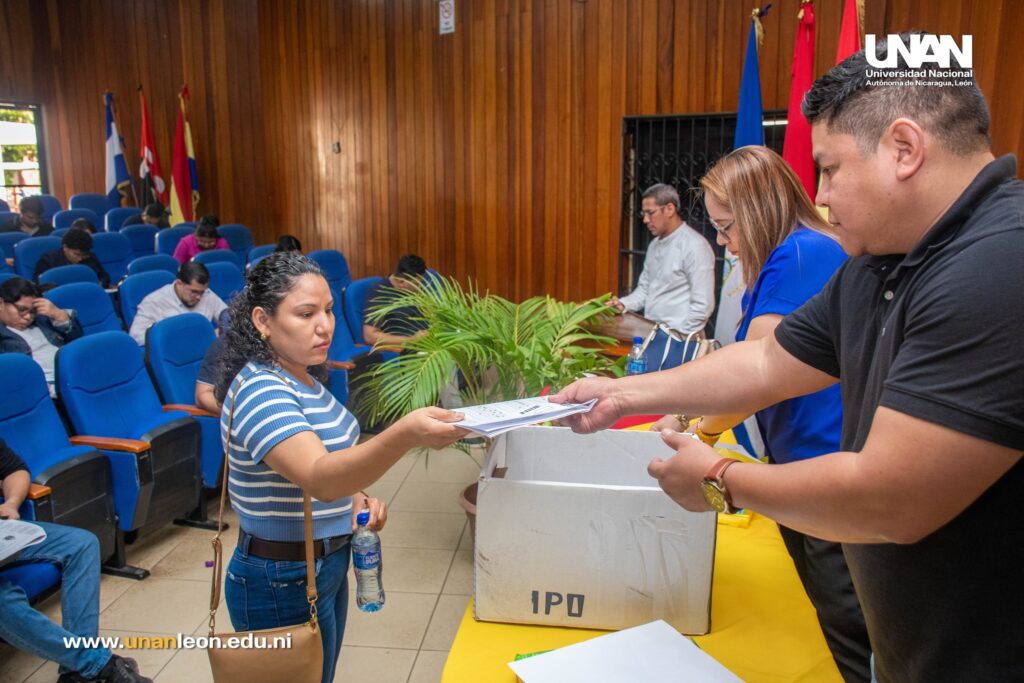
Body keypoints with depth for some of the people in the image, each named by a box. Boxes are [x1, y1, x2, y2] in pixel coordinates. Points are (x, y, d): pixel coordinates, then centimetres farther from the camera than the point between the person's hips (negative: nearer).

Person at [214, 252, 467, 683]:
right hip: (284, 583, -9)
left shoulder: (302, 377, 3)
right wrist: (405, 435, -57)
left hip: (323, 565, 9)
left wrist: (354, 497, -4)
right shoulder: (259, 391, -25)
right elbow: (318, 477, -41)